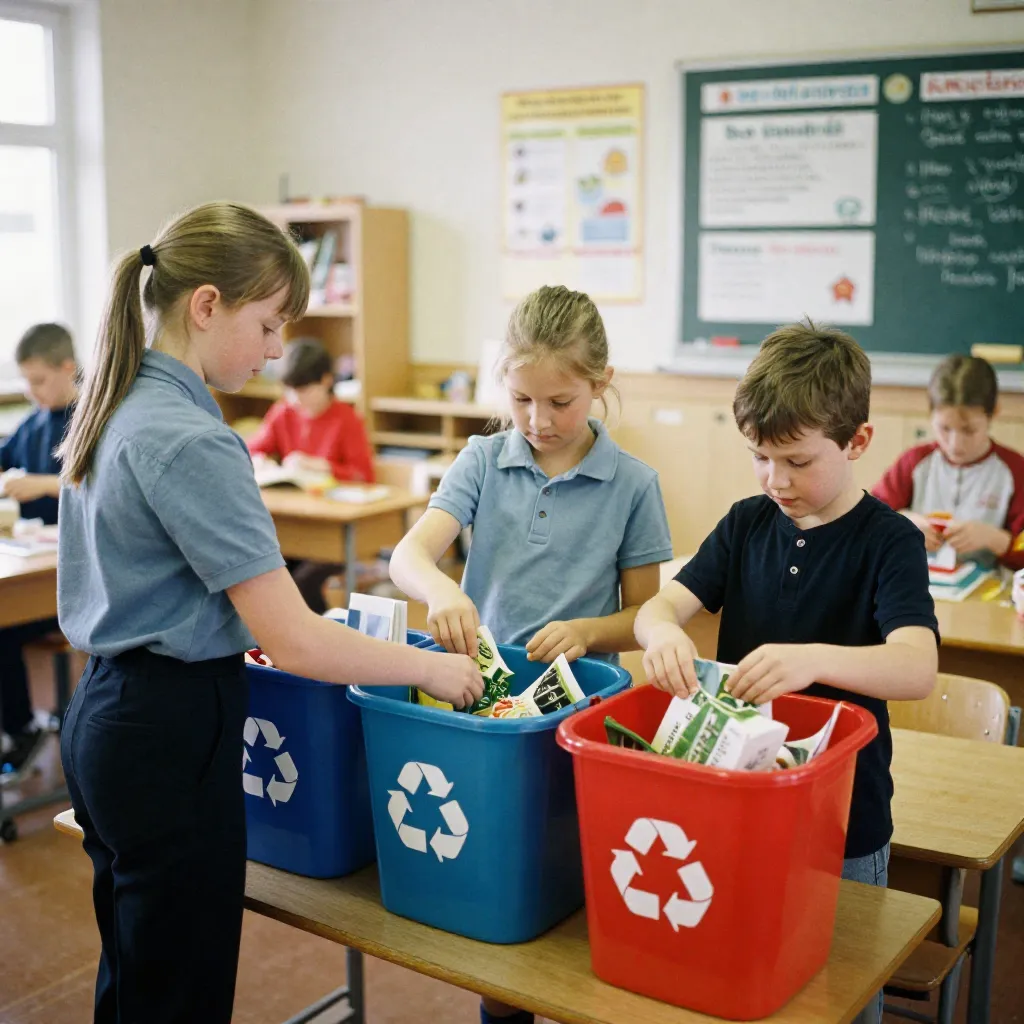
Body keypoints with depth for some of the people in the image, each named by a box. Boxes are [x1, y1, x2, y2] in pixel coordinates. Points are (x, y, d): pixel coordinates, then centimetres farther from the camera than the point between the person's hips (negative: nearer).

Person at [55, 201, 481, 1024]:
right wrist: (431, 668, -11)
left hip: (106, 710, 10)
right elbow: (296, 644, -23)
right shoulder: (191, 443, -22)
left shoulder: (114, 404, 7)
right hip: (171, 733, -10)